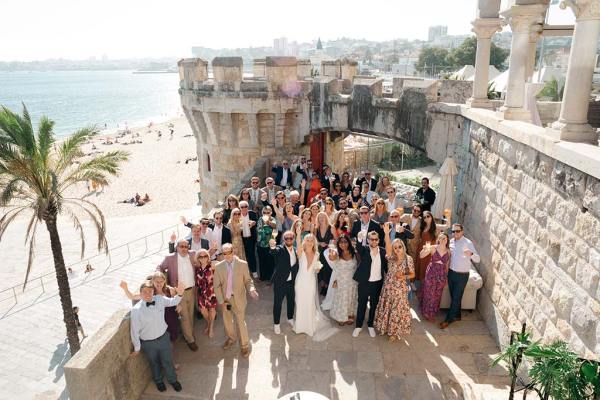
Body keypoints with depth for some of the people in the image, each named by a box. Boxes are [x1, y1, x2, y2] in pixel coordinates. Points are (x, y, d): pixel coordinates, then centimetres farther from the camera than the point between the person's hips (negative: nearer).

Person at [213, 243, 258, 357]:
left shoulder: (243, 264, -11)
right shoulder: (218, 267, -7)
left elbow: (248, 280, -4)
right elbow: (216, 285, -4)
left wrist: (251, 289, -25)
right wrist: (221, 301, -9)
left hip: (238, 299, -3)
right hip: (224, 299, 3)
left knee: (241, 322, 6)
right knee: (227, 321, 21)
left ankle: (244, 345, 26)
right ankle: (231, 338, 49)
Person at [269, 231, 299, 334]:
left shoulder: (296, 250, -1)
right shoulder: (280, 249, -16)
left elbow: (296, 265, 6)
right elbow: (273, 252, -39)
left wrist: (297, 279, -4)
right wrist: (272, 247, -62)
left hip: (292, 282, 5)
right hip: (280, 282, -4)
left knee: (291, 301, 21)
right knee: (277, 303, 9)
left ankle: (290, 318, 45)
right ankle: (276, 324, 28)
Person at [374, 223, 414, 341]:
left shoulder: (408, 259, -6)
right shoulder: (391, 258, -6)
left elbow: (412, 274, 2)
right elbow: (388, 246, -27)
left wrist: (404, 276, -20)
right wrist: (387, 233, -43)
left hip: (400, 289, -2)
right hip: (388, 287, 2)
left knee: (398, 310, 8)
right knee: (386, 309, 13)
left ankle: (394, 332, 27)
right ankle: (386, 328, 34)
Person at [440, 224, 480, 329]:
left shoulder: (468, 243, -17)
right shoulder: (451, 241, 3)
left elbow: (477, 259, -24)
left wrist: (471, 254, -44)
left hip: (462, 275, -6)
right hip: (451, 273, 6)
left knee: (456, 298, 3)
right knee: (453, 296, 17)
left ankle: (448, 319, 13)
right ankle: (456, 315, 35)